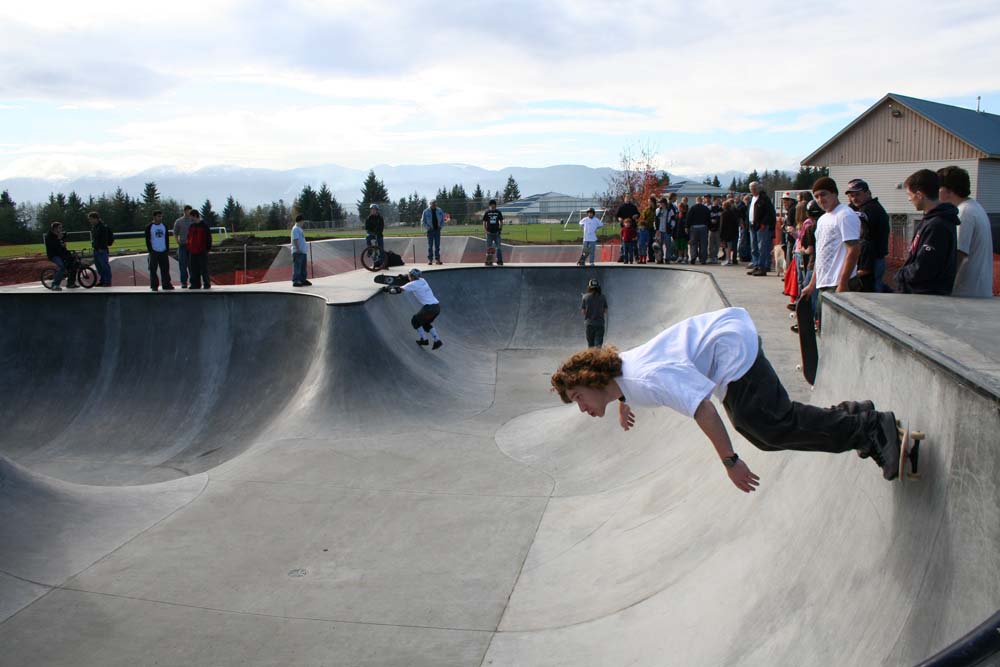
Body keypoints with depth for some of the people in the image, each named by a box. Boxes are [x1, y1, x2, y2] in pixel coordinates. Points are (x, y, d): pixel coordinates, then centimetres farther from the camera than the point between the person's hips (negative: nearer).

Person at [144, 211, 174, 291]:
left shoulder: (164, 226, 10)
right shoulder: (149, 227, -3)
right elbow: (147, 240, -4)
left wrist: (167, 249, 6)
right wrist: (150, 250, -11)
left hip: (164, 251, 4)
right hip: (154, 251, -4)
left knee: (165, 269, 5)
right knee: (153, 269, 0)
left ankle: (166, 284, 12)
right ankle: (154, 286, 5)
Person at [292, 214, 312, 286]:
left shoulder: (300, 229, 20)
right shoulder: (295, 229, -11)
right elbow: (295, 240, -18)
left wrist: (305, 249, 21)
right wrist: (298, 249, -23)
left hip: (303, 251, 10)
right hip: (298, 251, -10)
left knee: (303, 267, 14)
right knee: (297, 267, -9)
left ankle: (303, 280, 21)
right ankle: (295, 281, -8)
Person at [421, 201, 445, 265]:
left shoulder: (439, 211, 5)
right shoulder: (426, 212, -3)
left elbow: (443, 220, 14)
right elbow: (423, 222, 0)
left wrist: (440, 226, -1)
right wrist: (428, 228, -10)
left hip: (437, 230, 2)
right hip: (430, 230, -2)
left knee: (437, 245, 3)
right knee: (430, 245, -2)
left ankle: (437, 259, 8)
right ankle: (430, 259, 2)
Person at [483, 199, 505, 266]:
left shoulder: (498, 212, 4)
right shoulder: (487, 213, 2)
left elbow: (501, 222, 11)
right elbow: (484, 222, 5)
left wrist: (500, 229, -1)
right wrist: (485, 230, -6)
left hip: (496, 232, 0)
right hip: (489, 233, 0)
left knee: (498, 247, -1)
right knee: (489, 248, 3)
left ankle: (500, 261, 3)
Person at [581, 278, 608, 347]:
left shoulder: (585, 297, -5)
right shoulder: (603, 297, -3)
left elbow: (583, 311, -1)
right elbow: (606, 311, 0)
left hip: (589, 323, 1)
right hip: (600, 323, -1)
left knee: (590, 345, 15)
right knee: (598, 344, -1)